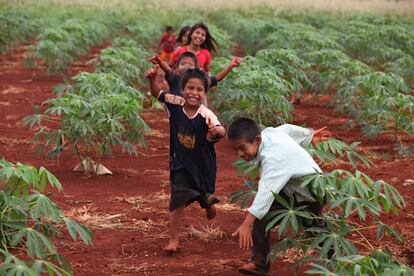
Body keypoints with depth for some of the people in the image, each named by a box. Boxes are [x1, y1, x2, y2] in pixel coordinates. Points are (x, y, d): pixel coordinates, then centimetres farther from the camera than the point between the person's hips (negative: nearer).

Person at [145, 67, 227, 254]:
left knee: (204, 197, 21)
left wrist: (217, 130, -65)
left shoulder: (206, 115, -27)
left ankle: (208, 202, 59)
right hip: (180, 163, 1)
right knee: (178, 200, -5)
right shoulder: (175, 103, -15)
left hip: (202, 163, -1)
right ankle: (173, 239, 3)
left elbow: (222, 132, -42)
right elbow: (157, 94, -1)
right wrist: (152, 79, -20)